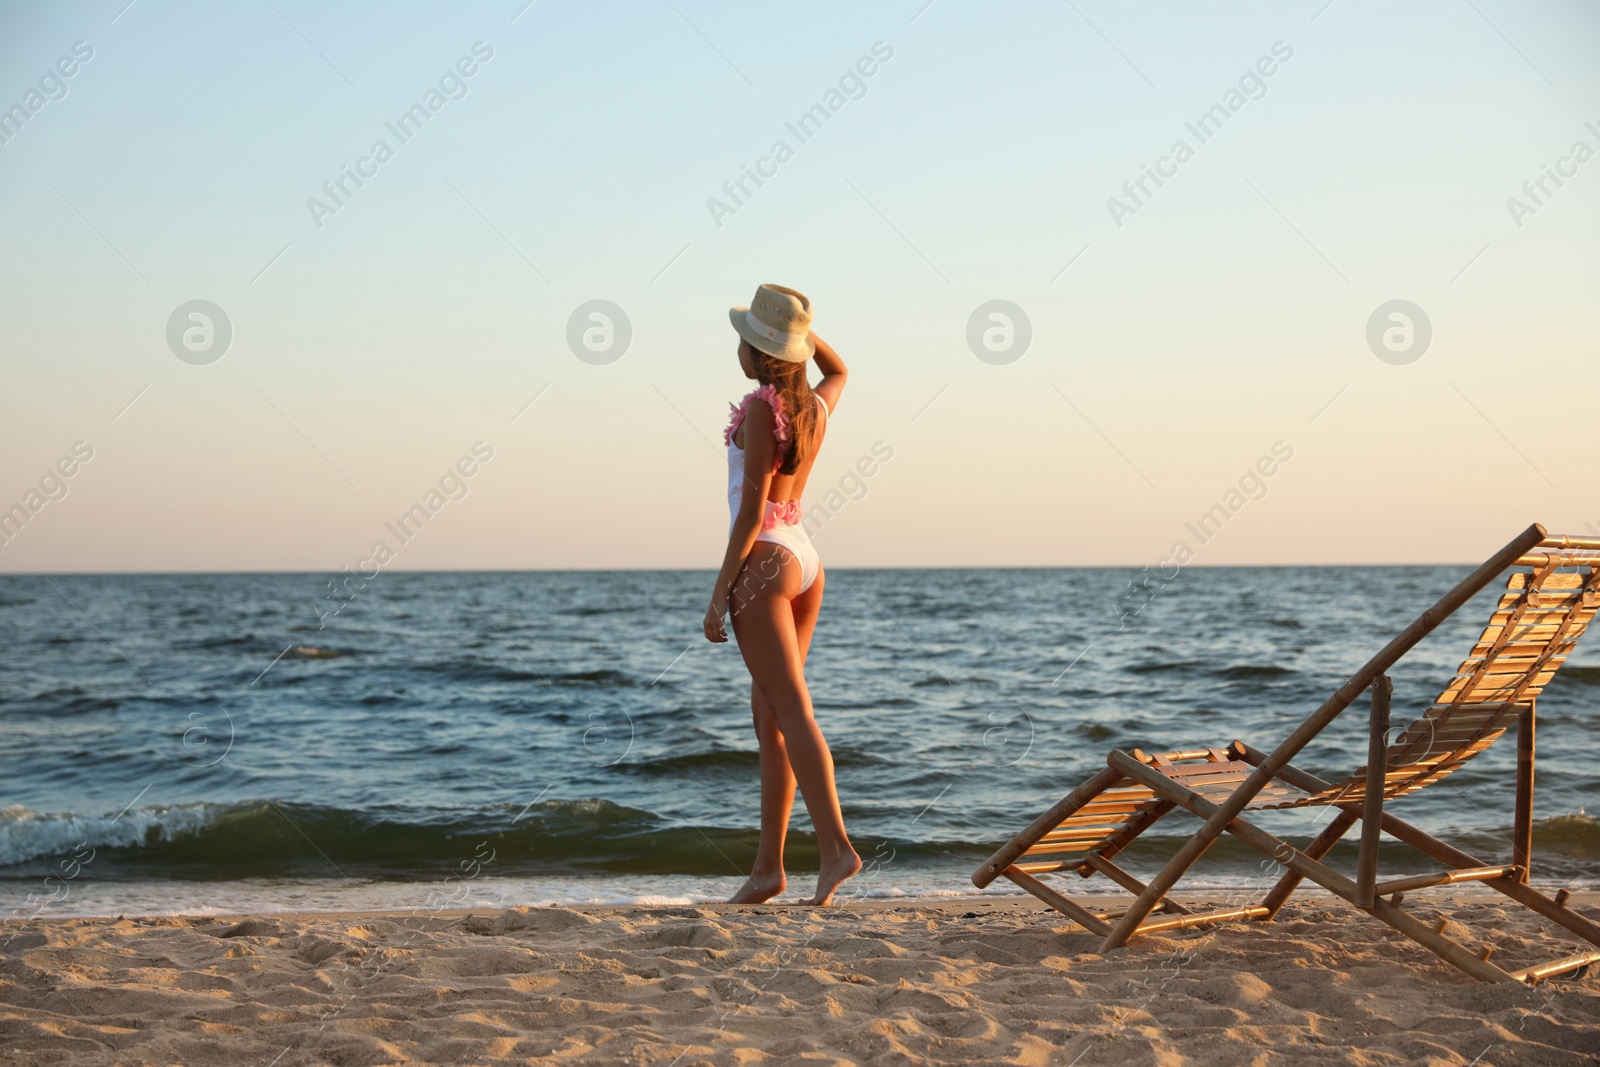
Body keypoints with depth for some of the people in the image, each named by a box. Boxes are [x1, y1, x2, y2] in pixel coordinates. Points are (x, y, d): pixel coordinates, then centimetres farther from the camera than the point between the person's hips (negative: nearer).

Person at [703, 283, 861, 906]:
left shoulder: (760, 409, -12)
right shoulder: (815, 406, 9)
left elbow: (752, 512, -16)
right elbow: (838, 370, 36)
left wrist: (719, 593, -14)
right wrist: (800, 325, 23)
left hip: (764, 560, -8)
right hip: (804, 558, 8)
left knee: (792, 712, -12)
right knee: (768, 713, 9)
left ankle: (835, 846, -20)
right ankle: (768, 866, 11)